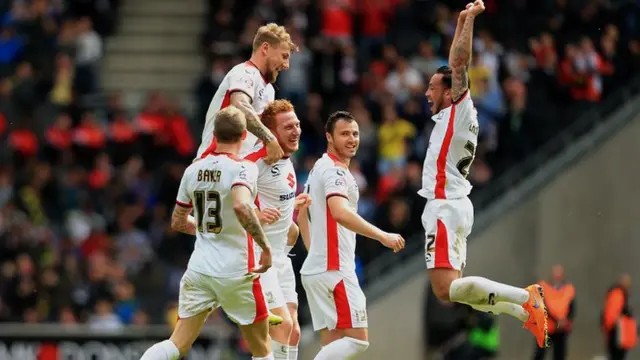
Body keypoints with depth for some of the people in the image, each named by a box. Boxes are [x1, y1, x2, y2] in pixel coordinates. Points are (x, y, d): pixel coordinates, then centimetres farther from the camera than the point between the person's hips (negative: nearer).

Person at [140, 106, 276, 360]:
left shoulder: (193, 170, 8)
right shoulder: (242, 168, -11)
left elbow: (178, 222, 18)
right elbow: (242, 206, -31)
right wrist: (265, 246, -22)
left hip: (199, 269, 5)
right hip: (236, 272, -5)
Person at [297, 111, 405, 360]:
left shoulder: (319, 169, 18)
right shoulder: (334, 170, -13)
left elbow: (302, 216, 27)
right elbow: (340, 213, -29)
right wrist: (382, 236, -30)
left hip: (317, 269, 10)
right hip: (334, 270, -10)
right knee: (357, 340, -11)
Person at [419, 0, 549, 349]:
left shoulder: (460, 110, -7)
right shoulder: (453, 114, 15)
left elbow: (458, 63, -15)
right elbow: (456, 63, 27)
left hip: (446, 209, -10)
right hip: (450, 206, 10)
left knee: (446, 288, -20)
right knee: (452, 287, 10)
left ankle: (526, 298, -21)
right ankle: (525, 311, 5)